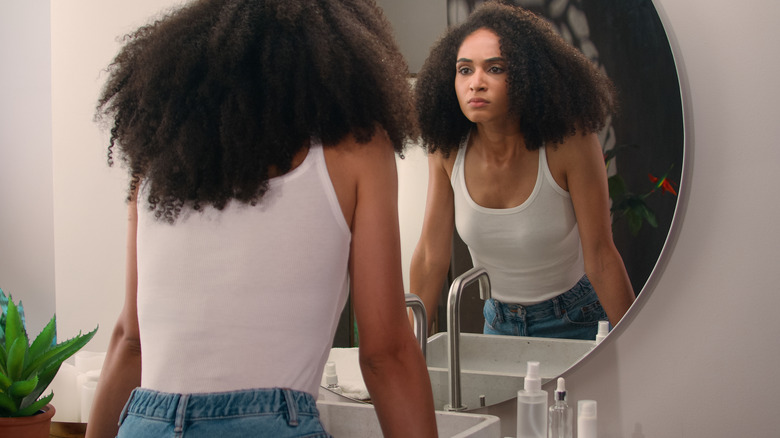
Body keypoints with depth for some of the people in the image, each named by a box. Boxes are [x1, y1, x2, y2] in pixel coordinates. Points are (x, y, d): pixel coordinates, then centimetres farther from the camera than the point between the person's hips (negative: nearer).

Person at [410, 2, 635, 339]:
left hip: (572, 324, -3)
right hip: (499, 321, 3)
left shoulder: (569, 142, -25)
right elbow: (432, 255, -8)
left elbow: (600, 257, -20)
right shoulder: (447, 148, -15)